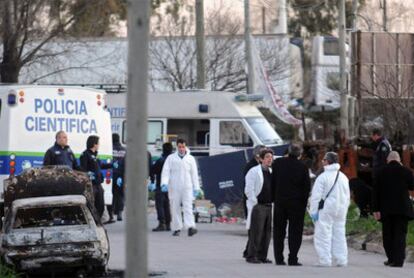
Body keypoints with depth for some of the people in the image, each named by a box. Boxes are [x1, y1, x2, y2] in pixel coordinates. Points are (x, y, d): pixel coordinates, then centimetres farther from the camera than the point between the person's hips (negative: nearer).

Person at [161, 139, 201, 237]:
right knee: (175, 208, 2)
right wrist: (164, 183, -15)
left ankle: (190, 227, -24)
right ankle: (176, 229, 8)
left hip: (187, 187, -1)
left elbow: (194, 174, 12)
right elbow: (165, 171, 1)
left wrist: (196, 188, 7)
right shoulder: (171, 158, 7)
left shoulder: (190, 159, 10)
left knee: (188, 207, -12)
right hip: (174, 187, 1)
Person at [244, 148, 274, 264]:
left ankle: (262, 256, 13)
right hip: (258, 206, -7)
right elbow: (249, 190, -9)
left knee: (267, 232, 6)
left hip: (269, 206, 7)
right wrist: (255, 202, -12)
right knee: (256, 232, -7)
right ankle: (251, 256, -2)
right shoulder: (253, 172, -6)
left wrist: (273, 202, 11)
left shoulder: (272, 172, 14)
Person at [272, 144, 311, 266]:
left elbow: (272, 182, 3)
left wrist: (274, 198, 10)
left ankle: (279, 258, 8)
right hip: (297, 203, -2)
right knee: (295, 232, 3)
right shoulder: (302, 167, -6)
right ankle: (292, 258, -3)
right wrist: (304, 203, 6)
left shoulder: (277, 163, -1)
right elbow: (307, 187, -3)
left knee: (279, 231, 10)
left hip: (279, 201, 2)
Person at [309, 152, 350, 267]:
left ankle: (325, 260, -7)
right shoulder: (344, 177, 11)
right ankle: (341, 260, 9)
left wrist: (314, 211, -8)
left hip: (326, 210, -6)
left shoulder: (323, 177, -10)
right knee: (339, 235, 11)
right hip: (341, 210, 6)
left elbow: (316, 196, -12)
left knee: (323, 235, -3)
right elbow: (347, 197, 17)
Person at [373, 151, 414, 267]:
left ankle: (391, 258, 12)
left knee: (388, 234, 12)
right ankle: (398, 259, -9)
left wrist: (376, 209, 0)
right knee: (400, 234, 0)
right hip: (403, 208, -1)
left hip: (386, 209, 1)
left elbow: (376, 192, -2)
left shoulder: (382, 172, -1)